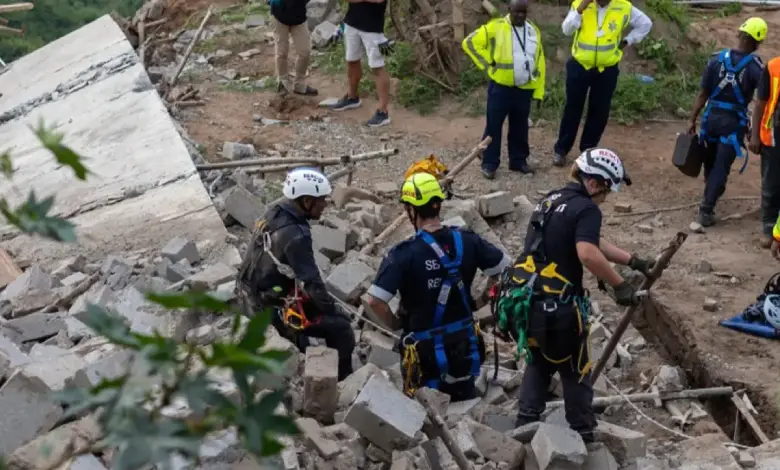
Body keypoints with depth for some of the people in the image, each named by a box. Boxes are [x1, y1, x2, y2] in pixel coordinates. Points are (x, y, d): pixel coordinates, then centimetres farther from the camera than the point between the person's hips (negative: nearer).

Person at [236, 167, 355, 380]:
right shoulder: (294, 235, -28)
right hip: (271, 308, -9)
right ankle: (343, 381, 11)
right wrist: (334, 312, -9)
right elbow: (312, 283, -24)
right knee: (341, 329, -4)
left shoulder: (273, 214, 0)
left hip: (253, 296, 9)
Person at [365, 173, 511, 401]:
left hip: (425, 349, -3)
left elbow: (375, 301, -25)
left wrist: (394, 323, -6)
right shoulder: (467, 241, -8)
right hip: (464, 343, 4)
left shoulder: (404, 254, -21)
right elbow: (505, 270, 3)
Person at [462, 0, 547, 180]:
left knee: (520, 127, 12)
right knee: (494, 126, 0)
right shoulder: (496, 27, -6)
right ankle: (489, 164, 7)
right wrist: (487, 64, -7)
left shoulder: (533, 30, 8)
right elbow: (470, 42, -5)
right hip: (500, 87, -4)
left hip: (525, 89, 4)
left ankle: (519, 161, 24)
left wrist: (539, 91, 8)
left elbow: (539, 63, 11)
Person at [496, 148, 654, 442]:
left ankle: (525, 424, 29)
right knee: (575, 371, 15)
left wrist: (634, 261, 26)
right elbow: (588, 254, -28)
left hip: (520, 300, 7)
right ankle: (583, 434, 26)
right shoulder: (586, 209, -10)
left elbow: (593, 243, 26)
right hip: (554, 305, -7)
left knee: (539, 361, 29)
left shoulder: (552, 200, 18)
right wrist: (620, 285, -18)